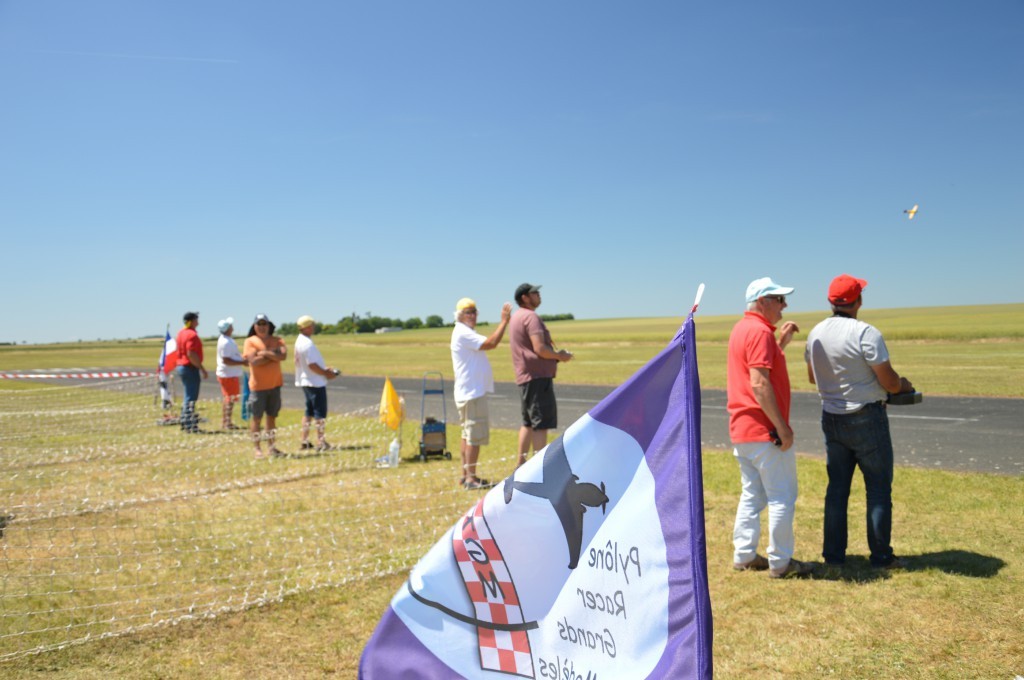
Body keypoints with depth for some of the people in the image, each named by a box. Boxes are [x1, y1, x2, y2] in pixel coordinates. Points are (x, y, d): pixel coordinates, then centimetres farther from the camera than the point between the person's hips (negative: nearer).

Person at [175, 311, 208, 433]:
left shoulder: (181, 333, 14)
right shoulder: (192, 334, -16)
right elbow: (191, 354, -25)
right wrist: (202, 369, -22)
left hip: (181, 367, 10)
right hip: (190, 368, -10)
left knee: (188, 396, 18)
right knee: (191, 397, -6)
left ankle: (184, 423, 23)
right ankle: (189, 425, -5)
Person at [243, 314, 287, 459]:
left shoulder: (277, 340, 6)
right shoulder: (250, 341, -3)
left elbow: (283, 355, -12)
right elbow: (254, 361, -17)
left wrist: (265, 352, -14)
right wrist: (274, 355, -11)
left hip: (275, 384, 4)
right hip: (258, 386, -4)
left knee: (272, 416, 10)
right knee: (256, 418, 0)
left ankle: (271, 447, 19)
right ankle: (257, 449, 7)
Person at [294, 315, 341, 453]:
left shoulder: (300, 341, 12)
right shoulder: (307, 343, -20)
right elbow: (312, 365, -23)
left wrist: (326, 368, 13)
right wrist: (326, 374, -13)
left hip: (306, 381, 10)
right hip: (315, 382, -10)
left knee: (309, 411, 16)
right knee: (320, 412, -4)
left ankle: (305, 441, 21)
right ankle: (321, 443, -1)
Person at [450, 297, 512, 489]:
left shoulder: (466, 333, 19)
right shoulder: (463, 333, -15)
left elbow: (488, 342, 15)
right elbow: (491, 343, -24)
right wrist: (504, 321, -19)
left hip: (468, 392, 11)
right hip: (472, 393, -11)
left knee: (467, 434, 14)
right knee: (475, 435, -9)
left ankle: (466, 475, 20)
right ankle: (471, 478, -7)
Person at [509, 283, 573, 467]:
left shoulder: (517, 317, 19)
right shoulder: (530, 317, -13)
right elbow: (540, 349, -21)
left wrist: (556, 353, 14)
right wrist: (560, 356, -6)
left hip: (525, 376, 11)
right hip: (538, 376, -10)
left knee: (529, 422, 16)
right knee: (541, 423, -8)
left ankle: (521, 465, 21)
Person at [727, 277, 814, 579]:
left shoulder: (741, 328, 14)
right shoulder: (760, 331, -16)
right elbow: (759, 384, -24)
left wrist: (781, 342, 19)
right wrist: (782, 427, -21)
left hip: (741, 429, 10)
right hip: (764, 430, -10)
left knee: (753, 495, 17)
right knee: (782, 497, 1)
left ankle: (743, 555, 22)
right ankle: (780, 562, 9)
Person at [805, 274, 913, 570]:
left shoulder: (816, 333, 1)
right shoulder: (866, 333, -19)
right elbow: (889, 382, -16)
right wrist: (904, 384, 5)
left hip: (831, 419, 6)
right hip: (866, 419, -6)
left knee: (837, 486, 14)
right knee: (878, 487, 6)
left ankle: (833, 553, 20)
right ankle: (881, 556, 13)